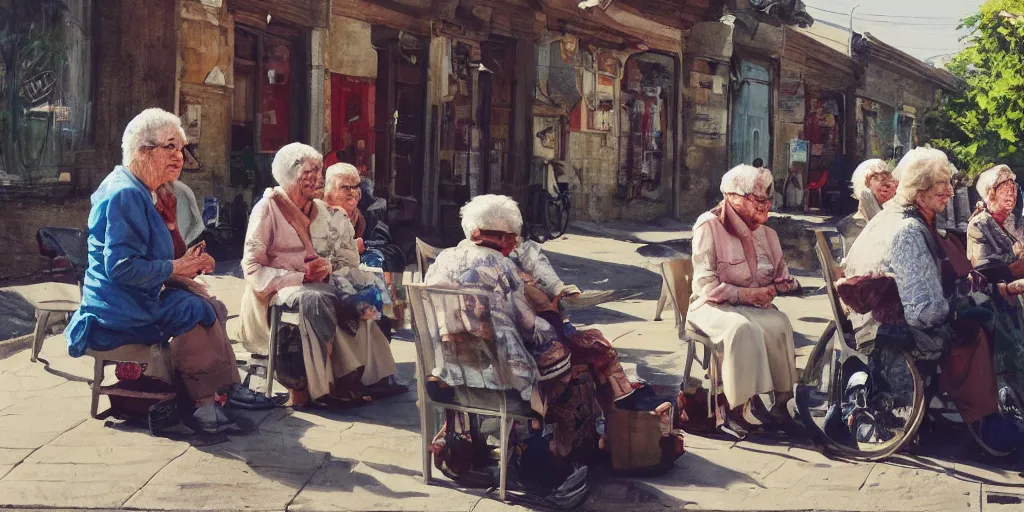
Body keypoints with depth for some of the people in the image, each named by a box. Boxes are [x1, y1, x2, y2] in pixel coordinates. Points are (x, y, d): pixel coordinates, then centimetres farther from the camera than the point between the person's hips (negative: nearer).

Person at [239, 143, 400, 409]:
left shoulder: (321, 210, 15)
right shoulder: (268, 208, -3)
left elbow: (345, 257, 16)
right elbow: (252, 267, -10)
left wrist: (329, 265, -9)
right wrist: (299, 277, -19)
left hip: (317, 284, 6)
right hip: (278, 288, -6)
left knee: (356, 299, -25)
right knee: (315, 299, -38)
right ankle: (321, 387, -35)